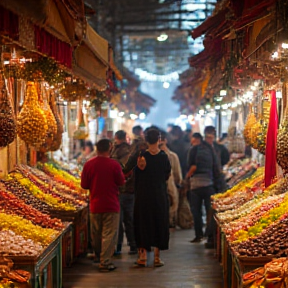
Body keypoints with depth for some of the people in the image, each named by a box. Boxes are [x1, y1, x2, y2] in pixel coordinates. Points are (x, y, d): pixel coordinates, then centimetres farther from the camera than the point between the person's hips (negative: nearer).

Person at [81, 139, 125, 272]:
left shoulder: (89, 164, -4)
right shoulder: (114, 164, -12)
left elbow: (84, 185, 1)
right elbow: (121, 182, -3)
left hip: (95, 205, 4)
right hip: (111, 205, -3)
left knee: (96, 235, 17)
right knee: (109, 235, 0)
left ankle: (98, 257, 33)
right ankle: (105, 262, -3)